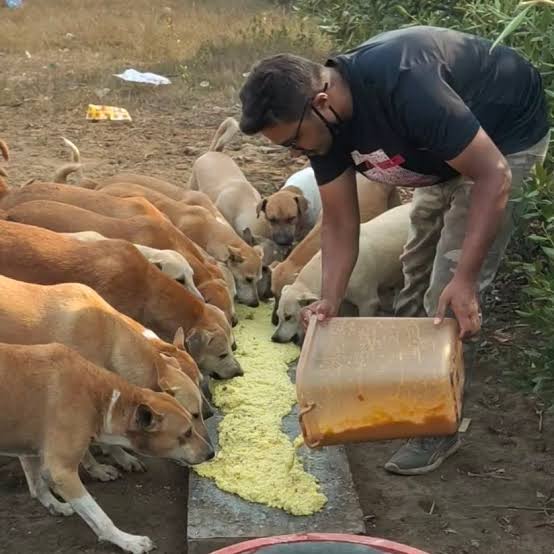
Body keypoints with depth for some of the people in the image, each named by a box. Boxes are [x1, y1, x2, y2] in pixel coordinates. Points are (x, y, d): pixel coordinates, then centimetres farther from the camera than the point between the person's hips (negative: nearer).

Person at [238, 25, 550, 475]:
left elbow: (493, 174, -35)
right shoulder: (323, 117, -17)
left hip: (509, 133, -8)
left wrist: (464, 279, -39)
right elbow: (340, 223, -9)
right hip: (448, 147, 8)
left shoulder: (403, 87, -41)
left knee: (447, 292, -10)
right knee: (417, 269, 20)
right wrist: (330, 302, -22)